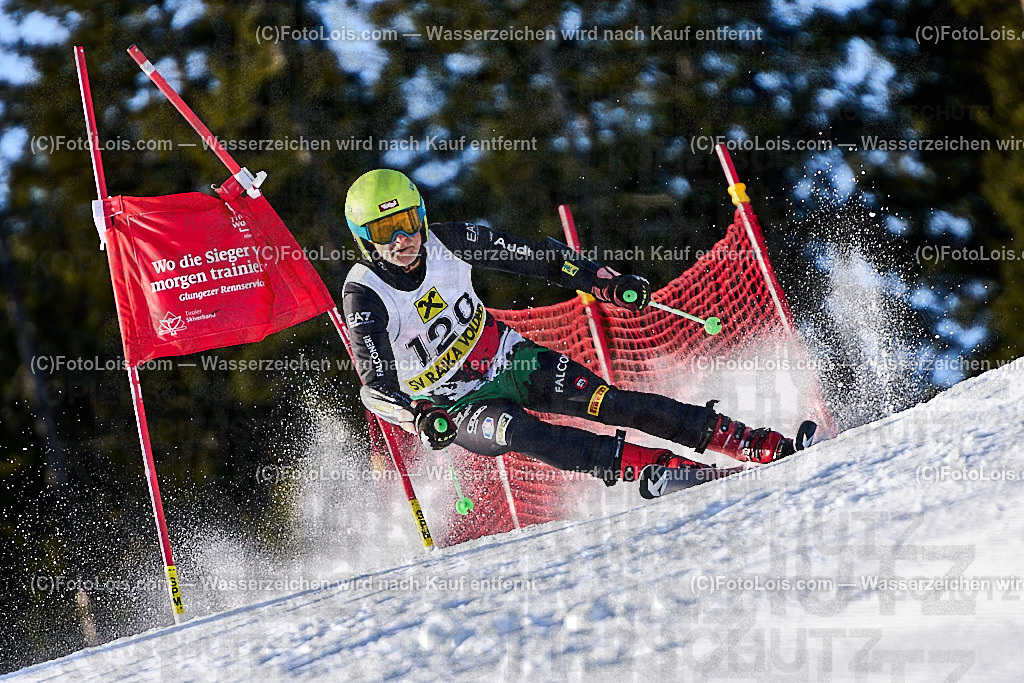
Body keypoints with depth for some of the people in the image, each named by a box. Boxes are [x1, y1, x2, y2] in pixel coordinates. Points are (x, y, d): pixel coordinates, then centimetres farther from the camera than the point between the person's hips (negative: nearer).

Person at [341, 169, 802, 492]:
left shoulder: (446, 242, -11)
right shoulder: (364, 295, -20)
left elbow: (531, 255, 0)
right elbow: (376, 385, -24)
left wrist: (606, 283, -6)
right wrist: (421, 417, -43)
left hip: (509, 359, 3)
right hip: (458, 404, -2)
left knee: (606, 401, -17)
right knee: (514, 431, -35)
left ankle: (767, 446, -19)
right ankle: (658, 467, -45)